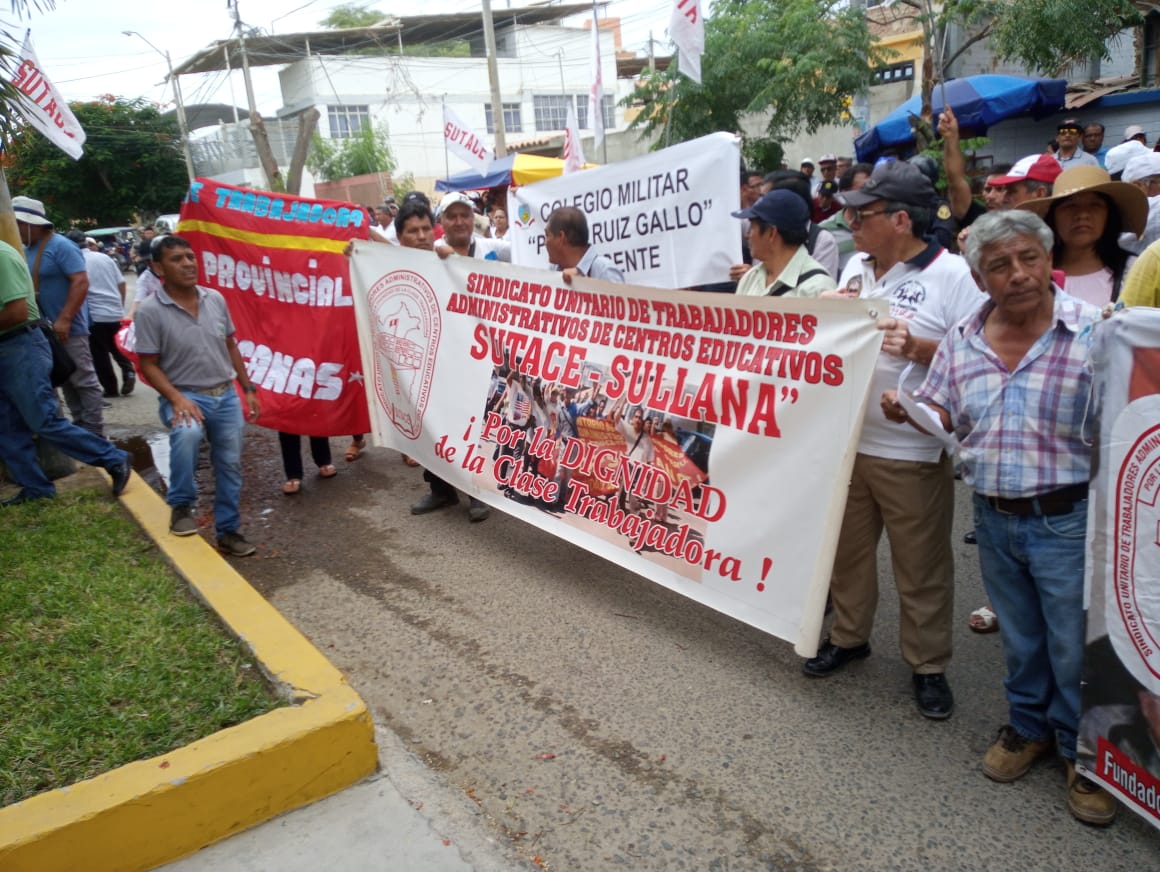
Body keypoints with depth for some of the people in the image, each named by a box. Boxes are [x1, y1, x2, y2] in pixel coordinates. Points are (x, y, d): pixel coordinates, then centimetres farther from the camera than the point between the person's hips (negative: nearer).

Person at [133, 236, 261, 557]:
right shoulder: (150, 311, -11)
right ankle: (181, 506, -13)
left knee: (229, 466, 8)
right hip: (186, 395, -5)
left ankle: (228, 532, 25)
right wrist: (177, 399, -23)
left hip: (226, 395, 5)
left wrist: (248, 388, 11)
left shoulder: (215, 299, 3)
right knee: (187, 433, -37)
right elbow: (148, 365, -10)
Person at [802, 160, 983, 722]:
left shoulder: (952, 275, -11)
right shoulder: (855, 267, 8)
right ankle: (849, 637, 38)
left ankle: (927, 665, 27)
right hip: (844, 441, 6)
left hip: (912, 453, -5)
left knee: (921, 568, 8)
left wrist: (917, 348, -26)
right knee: (846, 550, 19)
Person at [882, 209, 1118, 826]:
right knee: (1019, 640, 21)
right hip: (993, 517, 4)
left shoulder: (1092, 332, -12)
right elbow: (939, 414, 12)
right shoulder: (962, 340, 3)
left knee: (1074, 648, 9)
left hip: (1067, 520, -4)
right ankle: (1028, 726, 42)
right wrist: (906, 411, -8)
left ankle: (1083, 752, 31)